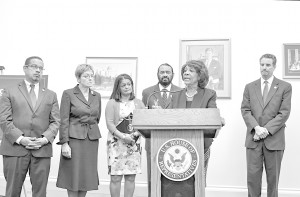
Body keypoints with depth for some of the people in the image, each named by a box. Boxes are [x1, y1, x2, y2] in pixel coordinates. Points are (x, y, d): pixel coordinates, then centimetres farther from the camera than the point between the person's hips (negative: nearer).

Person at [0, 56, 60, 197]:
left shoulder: (51, 95, 15)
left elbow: (55, 121, 9)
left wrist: (45, 138, -9)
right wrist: (20, 139, -13)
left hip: (42, 150, 2)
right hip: (15, 149, -2)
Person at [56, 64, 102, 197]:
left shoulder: (97, 96, 11)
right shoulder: (68, 94, -4)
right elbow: (64, 120, -8)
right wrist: (64, 143, -13)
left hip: (92, 140, 5)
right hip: (74, 138, -5)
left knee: (88, 176, 7)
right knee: (74, 175, 0)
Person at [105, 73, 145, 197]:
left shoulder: (138, 103, 12)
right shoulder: (112, 103, 2)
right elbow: (109, 123, -5)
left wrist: (136, 134, -11)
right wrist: (122, 136, -16)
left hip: (134, 143, 3)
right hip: (116, 143, -3)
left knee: (131, 177, 5)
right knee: (116, 177, -3)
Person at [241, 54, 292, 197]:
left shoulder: (285, 87, 4)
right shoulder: (250, 87, 12)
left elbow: (284, 113, -4)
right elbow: (245, 110, 4)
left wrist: (266, 130, -13)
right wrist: (256, 128, -13)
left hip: (274, 139, -1)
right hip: (253, 139, 2)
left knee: (273, 177, 6)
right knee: (252, 176, 1)